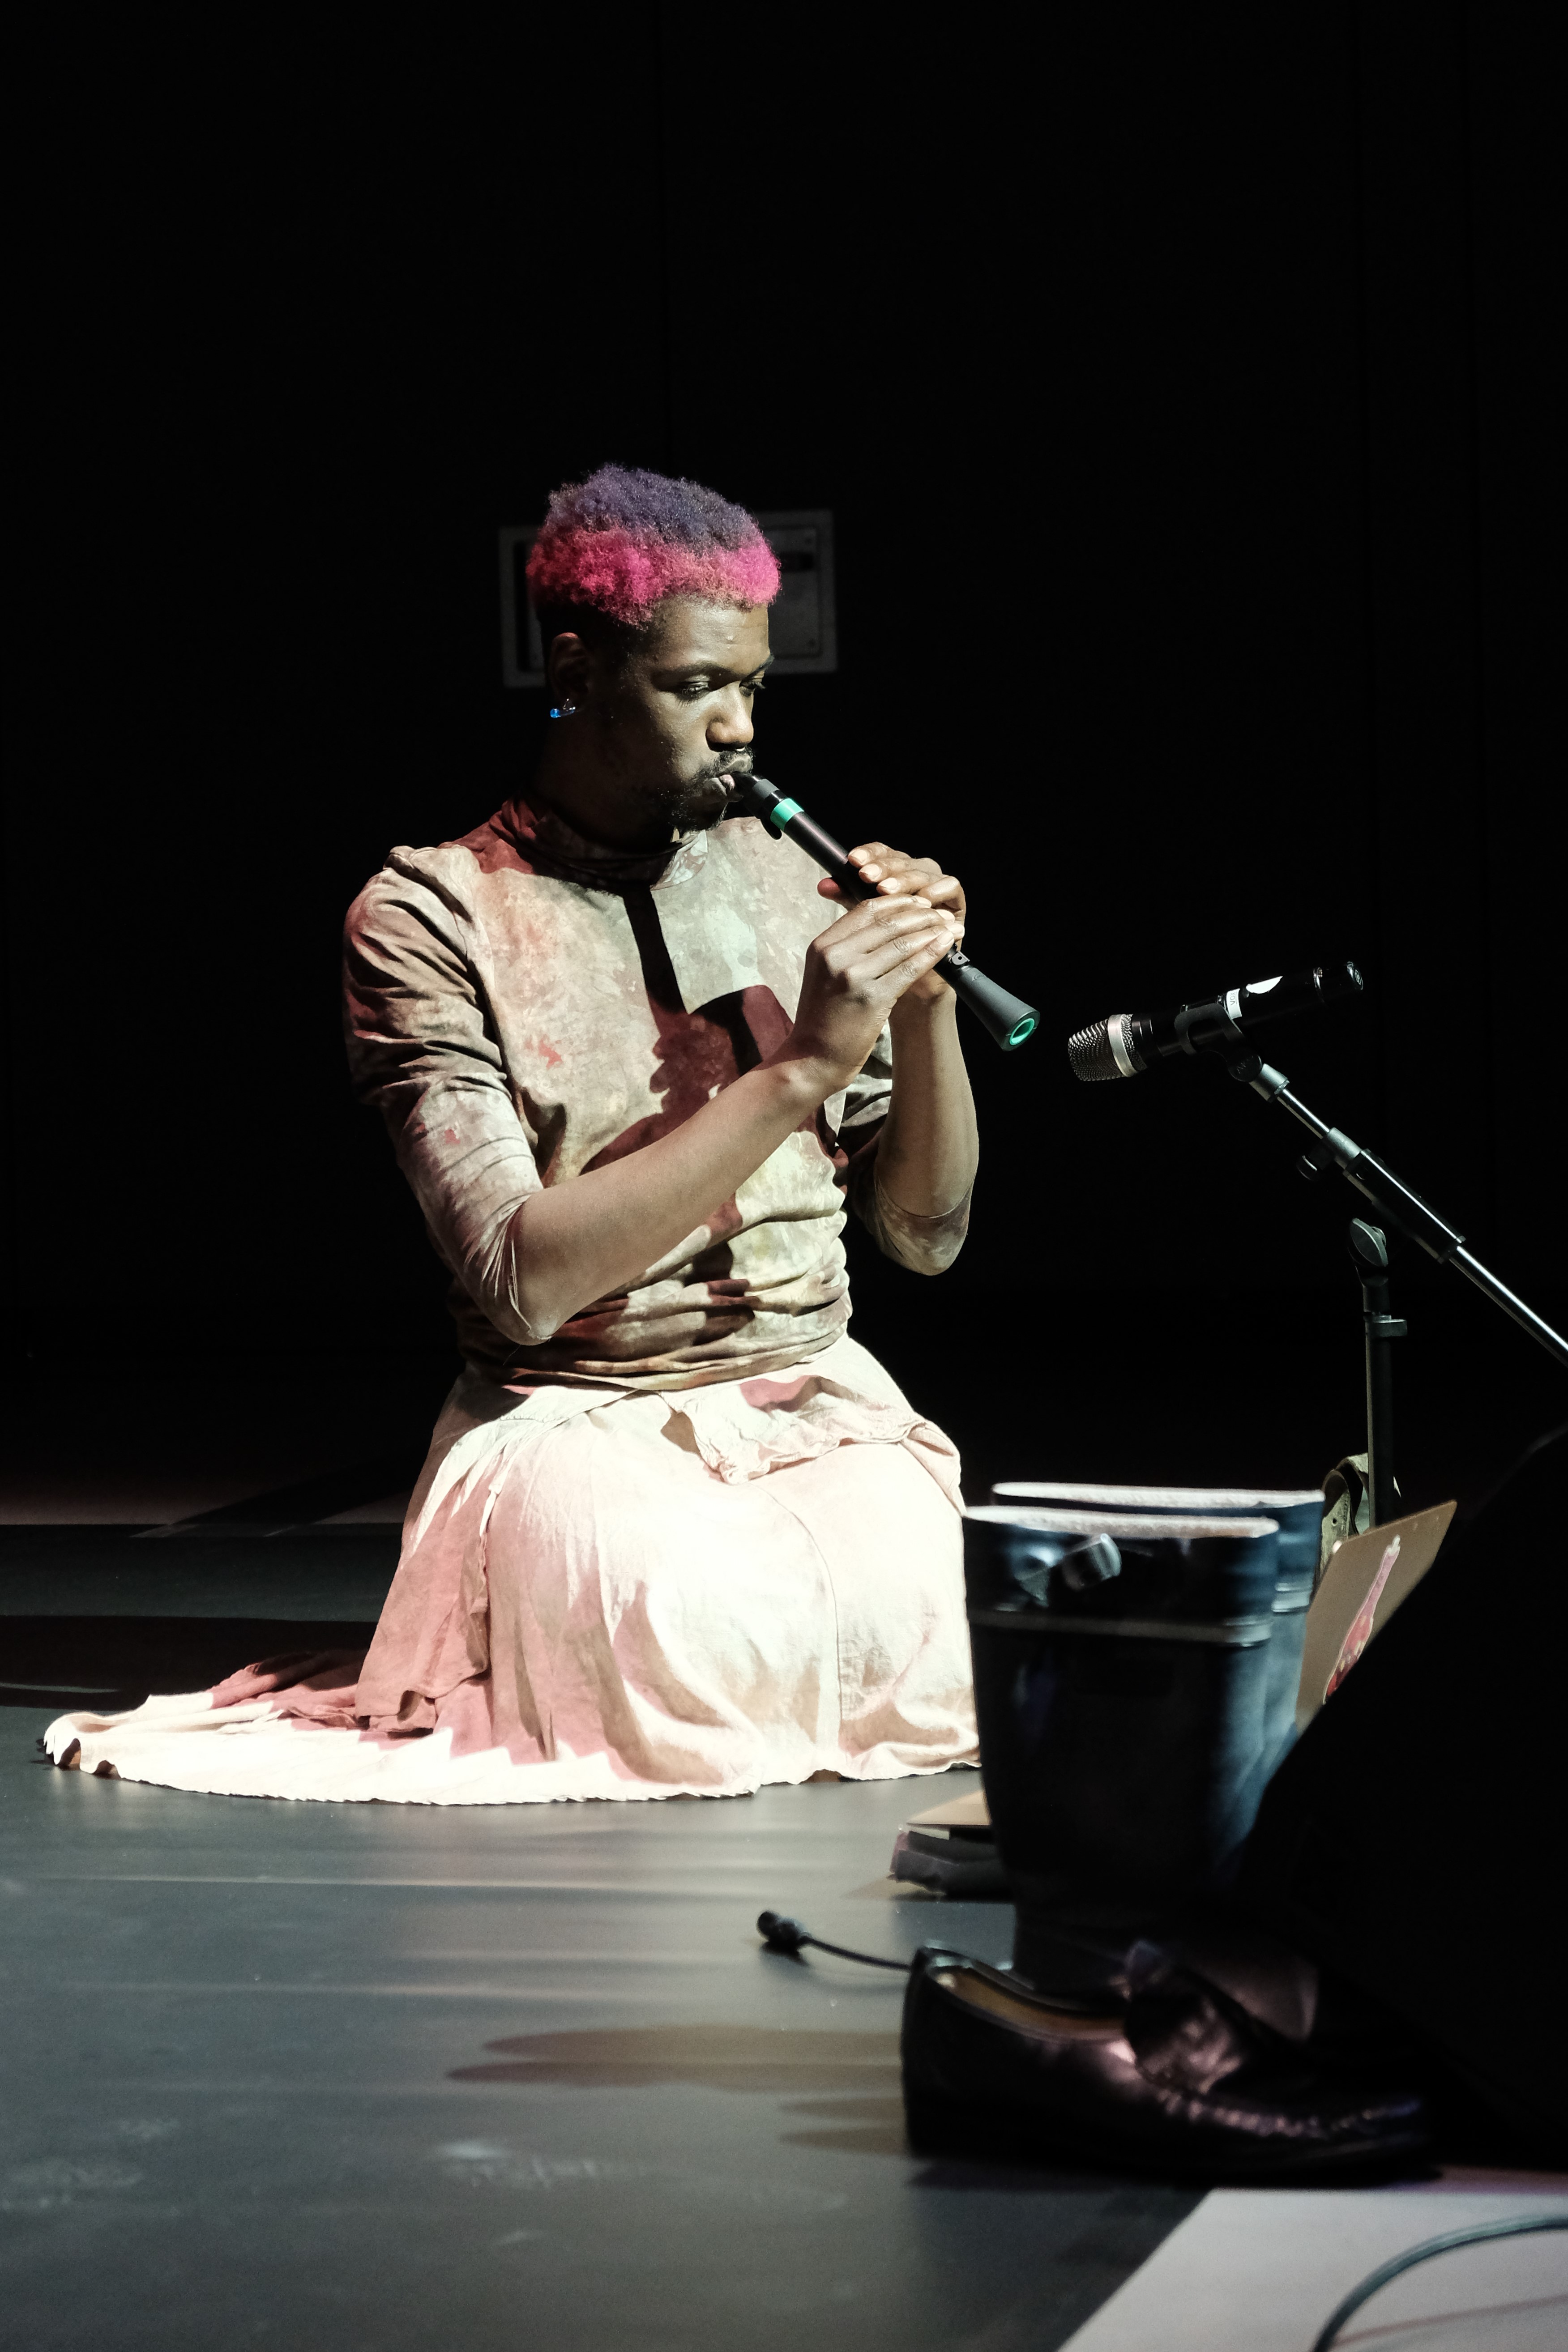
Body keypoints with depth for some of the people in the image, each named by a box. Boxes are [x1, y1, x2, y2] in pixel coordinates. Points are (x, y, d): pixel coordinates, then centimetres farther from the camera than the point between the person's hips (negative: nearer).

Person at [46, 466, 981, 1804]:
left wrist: (927, 1006, -7)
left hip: (816, 1401, 3)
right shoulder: (432, 917, -6)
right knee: (702, 1631, -35)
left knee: (904, 1609, -30)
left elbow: (926, 1232, 12)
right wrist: (799, 1069, -21)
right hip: (577, 1423, -3)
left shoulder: (783, 878, 9)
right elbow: (523, 1280, -18)